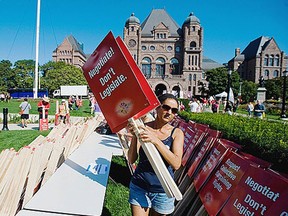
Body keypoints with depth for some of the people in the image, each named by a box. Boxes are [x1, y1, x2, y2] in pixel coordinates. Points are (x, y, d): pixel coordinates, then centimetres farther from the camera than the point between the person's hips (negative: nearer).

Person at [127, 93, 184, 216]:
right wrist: (134, 136, -26)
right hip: (140, 187, 0)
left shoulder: (177, 133, -9)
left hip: (163, 190, 1)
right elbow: (131, 160, -10)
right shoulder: (142, 128, -9)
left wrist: (156, 141, -33)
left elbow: (176, 164, -22)